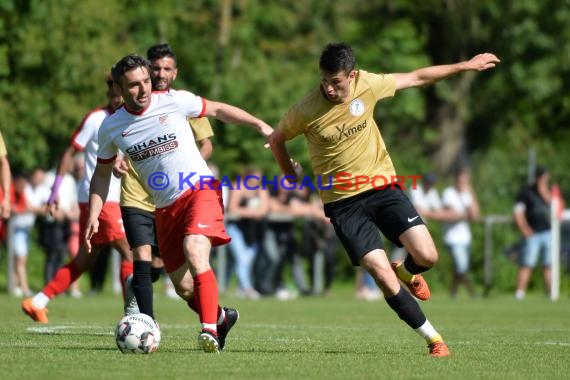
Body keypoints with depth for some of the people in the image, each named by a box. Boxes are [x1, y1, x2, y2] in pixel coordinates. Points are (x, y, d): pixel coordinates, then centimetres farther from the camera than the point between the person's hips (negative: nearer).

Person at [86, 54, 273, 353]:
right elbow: (102, 174, 14)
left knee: (194, 250, -31)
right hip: (165, 207, 4)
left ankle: (210, 330, -33)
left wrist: (260, 125, -2)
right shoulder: (111, 127, -1)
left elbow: (218, 110, 6)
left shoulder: (174, 101, -8)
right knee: (184, 288, 5)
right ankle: (221, 317, 35)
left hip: (199, 190, -4)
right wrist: (93, 216, 5)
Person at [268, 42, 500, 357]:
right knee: (382, 275, -15)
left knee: (426, 256, -13)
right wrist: (293, 177, 15)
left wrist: (466, 65, 11)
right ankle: (433, 339, 0)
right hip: (342, 202, -2)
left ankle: (406, 271, 27)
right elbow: (276, 140, 6)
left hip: (382, 187, 2)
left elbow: (417, 78, 7)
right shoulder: (306, 111, -14)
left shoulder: (367, 85, -7)